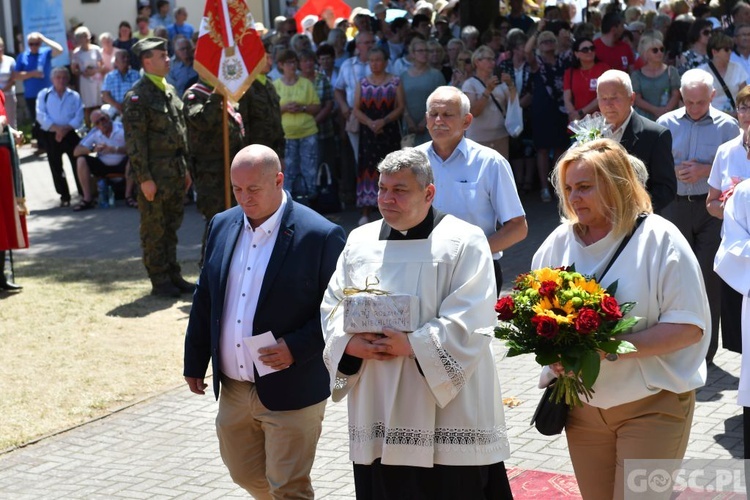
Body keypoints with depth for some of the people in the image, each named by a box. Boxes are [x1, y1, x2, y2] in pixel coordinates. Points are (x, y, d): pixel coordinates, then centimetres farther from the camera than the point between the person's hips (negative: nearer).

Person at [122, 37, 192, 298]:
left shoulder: (170, 90, 13)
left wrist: (185, 168, 17)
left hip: (175, 172, 8)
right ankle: (159, 281, 8)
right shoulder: (137, 96, -12)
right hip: (154, 174, -8)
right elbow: (134, 141, -15)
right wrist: (144, 178, -18)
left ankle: (173, 276, 22)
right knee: (154, 230, 2)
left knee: (171, 227, 14)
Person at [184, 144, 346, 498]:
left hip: (290, 392, -6)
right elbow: (204, 299, 13)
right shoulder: (223, 226, 5)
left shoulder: (320, 236, -14)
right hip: (233, 388, 6)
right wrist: (195, 362, 13)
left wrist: (297, 347, -22)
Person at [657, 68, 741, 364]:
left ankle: (705, 349, 7)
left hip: (711, 209, -2)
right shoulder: (666, 123, 4)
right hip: (675, 206, 2)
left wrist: (705, 170, -15)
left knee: (708, 276, -2)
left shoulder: (727, 126, -1)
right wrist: (674, 172, -12)